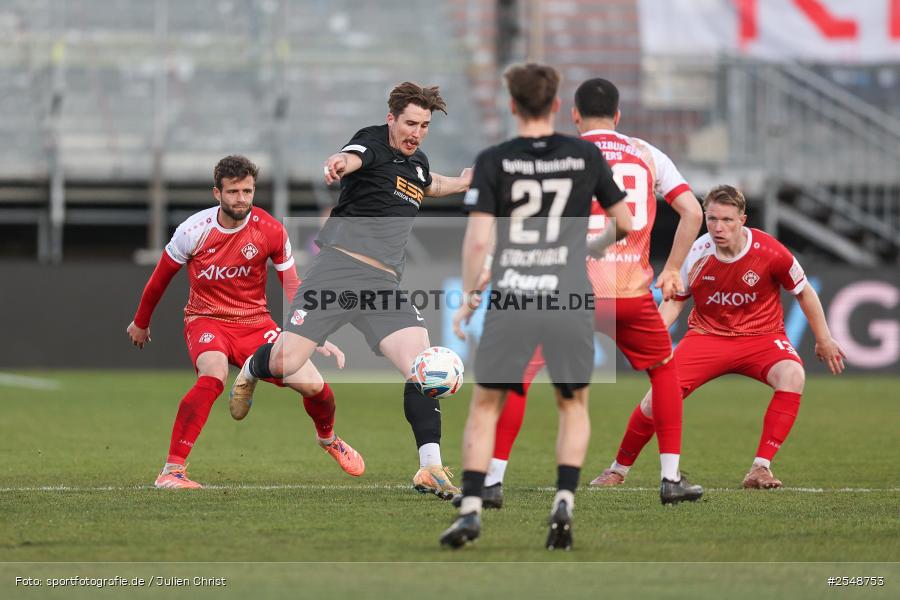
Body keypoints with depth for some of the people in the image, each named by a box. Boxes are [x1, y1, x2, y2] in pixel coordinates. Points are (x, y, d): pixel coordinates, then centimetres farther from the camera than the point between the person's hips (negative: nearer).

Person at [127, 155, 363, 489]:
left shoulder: (270, 231, -9)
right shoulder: (194, 230, -12)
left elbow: (293, 288, -1)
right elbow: (161, 276, 5)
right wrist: (141, 323, 17)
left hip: (255, 321, 2)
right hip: (206, 320, -2)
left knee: (313, 385, -10)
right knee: (213, 376, -36)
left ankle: (328, 439, 27)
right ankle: (171, 471, -32)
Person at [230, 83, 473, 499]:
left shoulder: (418, 161, 18)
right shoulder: (373, 143, -4)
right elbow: (355, 156, -33)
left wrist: (460, 183, 37)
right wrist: (341, 163, -55)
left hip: (384, 285, 6)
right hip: (339, 267, -6)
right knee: (285, 363, -8)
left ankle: (430, 469, -10)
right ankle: (250, 371, 31)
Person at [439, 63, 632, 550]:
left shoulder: (493, 161, -2)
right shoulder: (585, 156, 2)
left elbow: (477, 239, -8)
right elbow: (625, 223, 11)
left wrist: (467, 300, 3)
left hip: (509, 300, -1)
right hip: (568, 299, 1)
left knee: (485, 407, 12)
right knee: (573, 405, 18)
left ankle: (470, 510, 2)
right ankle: (564, 502, 1)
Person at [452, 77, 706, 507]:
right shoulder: (648, 155, 12)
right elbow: (692, 213, 5)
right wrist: (672, 269, 13)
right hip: (633, 291, 2)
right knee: (664, 369, 26)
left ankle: (492, 482, -1)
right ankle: (671, 479, 21)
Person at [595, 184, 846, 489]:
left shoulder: (769, 252, -17)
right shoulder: (696, 254, -11)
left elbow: (803, 292, 1)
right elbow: (675, 300, 6)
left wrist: (823, 339, 6)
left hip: (761, 336, -1)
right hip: (707, 335, 1)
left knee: (792, 375, -33)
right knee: (657, 395, -16)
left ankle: (760, 469, -30)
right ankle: (619, 470, 7)